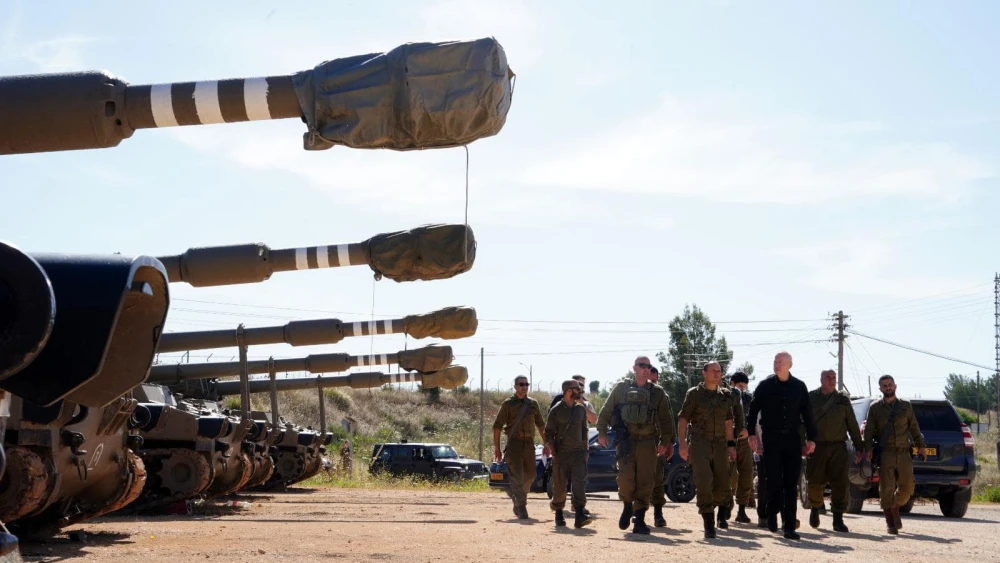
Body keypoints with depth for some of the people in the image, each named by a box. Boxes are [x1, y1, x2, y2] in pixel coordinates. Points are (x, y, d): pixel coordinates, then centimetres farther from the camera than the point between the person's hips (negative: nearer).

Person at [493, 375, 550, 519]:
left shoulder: (533, 404, 11)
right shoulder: (508, 404, 0)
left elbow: (540, 425, 17)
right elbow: (497, 426, -1)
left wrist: (546, 444, 11)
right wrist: (496, 448, -6)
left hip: (529, 442, 4)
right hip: (514, 442, -4)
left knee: (530, 474, 7)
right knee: (517, 475, -10)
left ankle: (515, 494, 31)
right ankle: (521, 507, -10)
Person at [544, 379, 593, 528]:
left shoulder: (581, 409, 10)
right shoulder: (556, 410, -3)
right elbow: (549, 432, -1)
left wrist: (584, 449, 11)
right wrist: (553, 452, -7)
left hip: (578, 453, 3)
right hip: (561, 454, -3)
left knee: (580, 483, -12)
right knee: (559, 486, 3)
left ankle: (579, 516, -18)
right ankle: (559, 514, 20)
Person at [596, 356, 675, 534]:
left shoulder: (658, 392, 9)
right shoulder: (622, 388, 6)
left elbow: (666, 419, 9)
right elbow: (606, 411, 10)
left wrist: (665, 442, 2)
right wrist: (602, 432, 2)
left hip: (648, 442, 1)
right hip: (626, 440, -1)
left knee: (645, 482, -1)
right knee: (625, 477, -13)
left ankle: (639, 520, 6)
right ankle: (627, 505, 16)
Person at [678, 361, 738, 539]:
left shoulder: (725, 395, 12)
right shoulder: (694, 394, 0)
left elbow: (728, 421, 17)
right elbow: (683, 419, -1)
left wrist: (731, 444, 11)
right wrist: (683, 444, -9)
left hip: (720, 444, 4)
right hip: (699, 443, -3)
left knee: (722, 484, 4)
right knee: (704, 484, -13)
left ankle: (722, 515, 33)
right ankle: (709, 525, -6)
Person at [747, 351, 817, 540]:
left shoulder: (799, 387, 6)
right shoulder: (765, 386, 2)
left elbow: (807, 414, 10)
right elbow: (753, 410, 5)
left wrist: (811, 438, 4)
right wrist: (752, 434, -4)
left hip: (792, 439, 2)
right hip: (772, 439, -1)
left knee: (791, 484, 1)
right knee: (774, 480, -7)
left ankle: (789, 526, 4)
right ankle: (772, 513, 17)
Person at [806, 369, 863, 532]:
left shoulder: (843, 400, 12)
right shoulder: (811, 398, 6)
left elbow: (852, 425, 13)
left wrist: (859, 447, 10)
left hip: (838, 447, 1)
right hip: (817, 446, -1)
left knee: (841, 484, -6)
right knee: (815, 482, 2)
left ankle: (838, 519, 0)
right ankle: (815, 508, 30)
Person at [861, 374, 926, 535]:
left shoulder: (906, 406, 12)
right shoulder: (875, 408, 7)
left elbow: (914, 427, 14)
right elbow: (869, 431, 4)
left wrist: (920, 446, 6)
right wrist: (867, 449, -9)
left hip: (903, 453, 2)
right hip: (885, 454, -2)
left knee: (907, 486, -2)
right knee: (886, 488, -7)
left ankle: (895, 508, 27)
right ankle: (890, 523, 1)